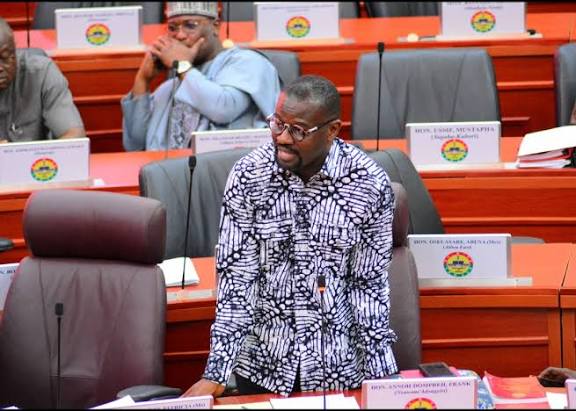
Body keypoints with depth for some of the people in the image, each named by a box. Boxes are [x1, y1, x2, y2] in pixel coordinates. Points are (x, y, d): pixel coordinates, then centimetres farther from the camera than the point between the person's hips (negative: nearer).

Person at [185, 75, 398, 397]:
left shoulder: (371, 185, -12)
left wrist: (380, 375, -11)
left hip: (341, 368, -1)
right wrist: (217, 373, -15)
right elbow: (236, 277, -9)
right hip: (263, 364, 1)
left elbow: (369, 284, -5)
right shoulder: (248, 175, -10)